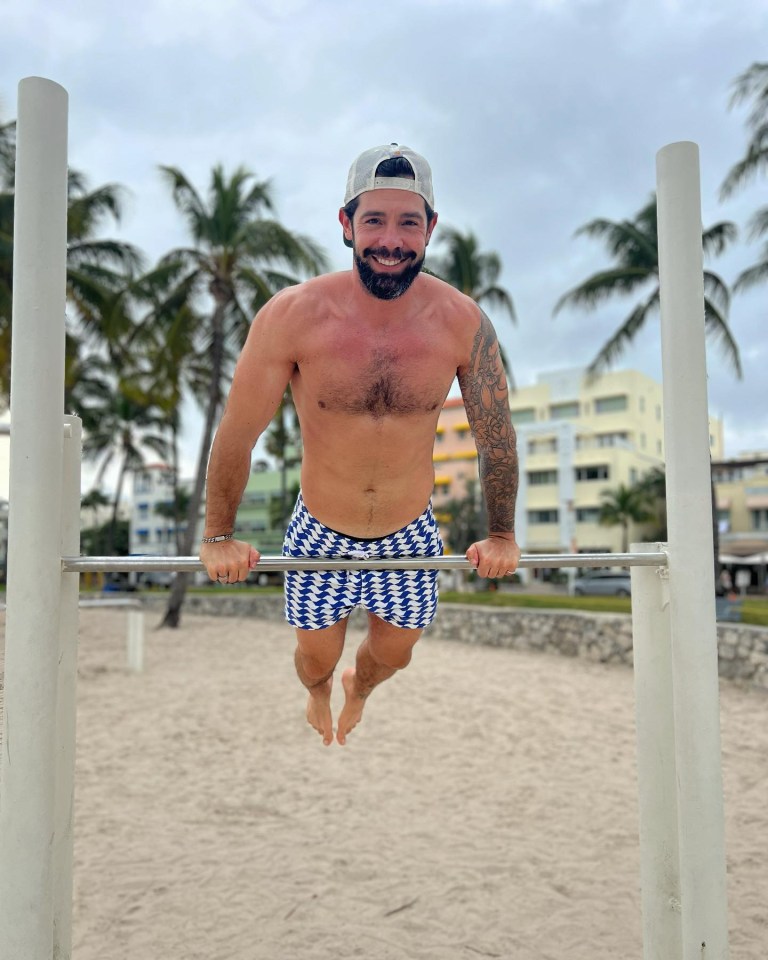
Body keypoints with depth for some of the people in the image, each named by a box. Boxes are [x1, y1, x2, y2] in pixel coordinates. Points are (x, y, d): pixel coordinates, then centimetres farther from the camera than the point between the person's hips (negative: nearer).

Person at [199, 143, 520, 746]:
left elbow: (496, 434, -5)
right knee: (316, 658, 20)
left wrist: (501, 534, 1)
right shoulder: (293, 316, -23)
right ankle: (319, 693, 62)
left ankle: (360, 687, 64)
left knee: (394, 655, 24)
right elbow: (238, 434, -12)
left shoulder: (464, 323, -19)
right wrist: (218, 536, -5)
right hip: (321, 536, -1)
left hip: (411, 535, 2)